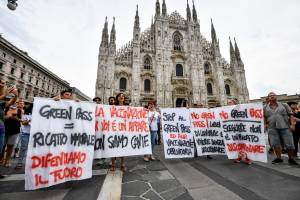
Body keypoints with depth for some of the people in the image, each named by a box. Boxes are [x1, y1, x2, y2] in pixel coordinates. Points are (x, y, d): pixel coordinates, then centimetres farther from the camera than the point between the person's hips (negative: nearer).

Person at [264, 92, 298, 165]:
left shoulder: (284, 105, 8)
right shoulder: (265, 107, 9)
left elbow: (290, 115, 5)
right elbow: (264, 117, 11)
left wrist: (292, 124, -5)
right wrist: (265, 124, -1)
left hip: (285, 127, 0)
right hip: (272, 128, 0)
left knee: (289, 144, 4)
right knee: (275, 144, 4)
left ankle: (291, 159, 22)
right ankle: (278, 158, 16)